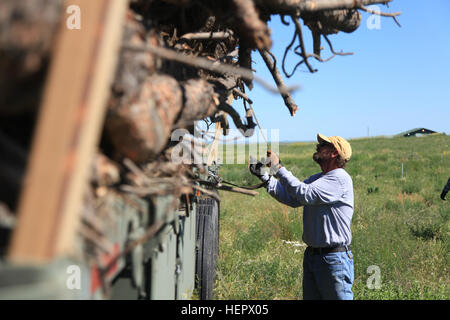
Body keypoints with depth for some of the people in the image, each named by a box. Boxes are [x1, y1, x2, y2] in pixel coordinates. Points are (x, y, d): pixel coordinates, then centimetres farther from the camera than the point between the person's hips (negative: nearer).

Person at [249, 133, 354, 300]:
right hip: (311, 255, 9)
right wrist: (263, 175, 3)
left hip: (333, 259, -9)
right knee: (310, 296, 14)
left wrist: (278, 168, -18)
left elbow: (305, 194, -24)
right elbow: (290, 197, 9)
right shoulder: (316, 179, 17)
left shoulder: (340, 178, -13)